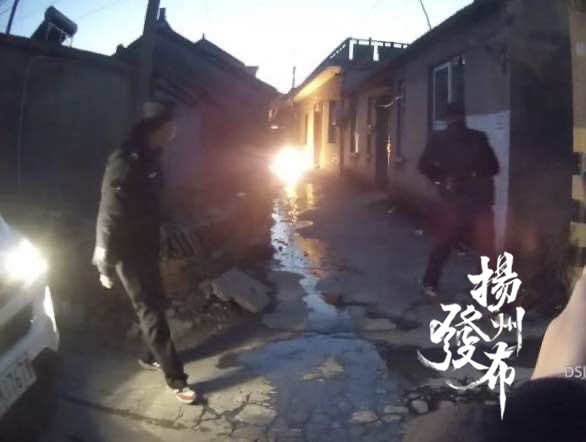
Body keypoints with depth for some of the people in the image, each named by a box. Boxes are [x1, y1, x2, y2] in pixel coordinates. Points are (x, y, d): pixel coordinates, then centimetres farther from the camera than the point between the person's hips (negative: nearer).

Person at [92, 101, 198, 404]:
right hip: (129, 253, -9)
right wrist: (106, 266, -17)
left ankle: (150, 356, 40)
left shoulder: (149, 159, 5)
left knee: (153, 306, 19)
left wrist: (160, 239, 23)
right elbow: (108, 218, -22)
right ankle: (176, 380, 8)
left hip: (147, 248, 9)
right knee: (152, 313, -2)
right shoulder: (124, 165, -24)